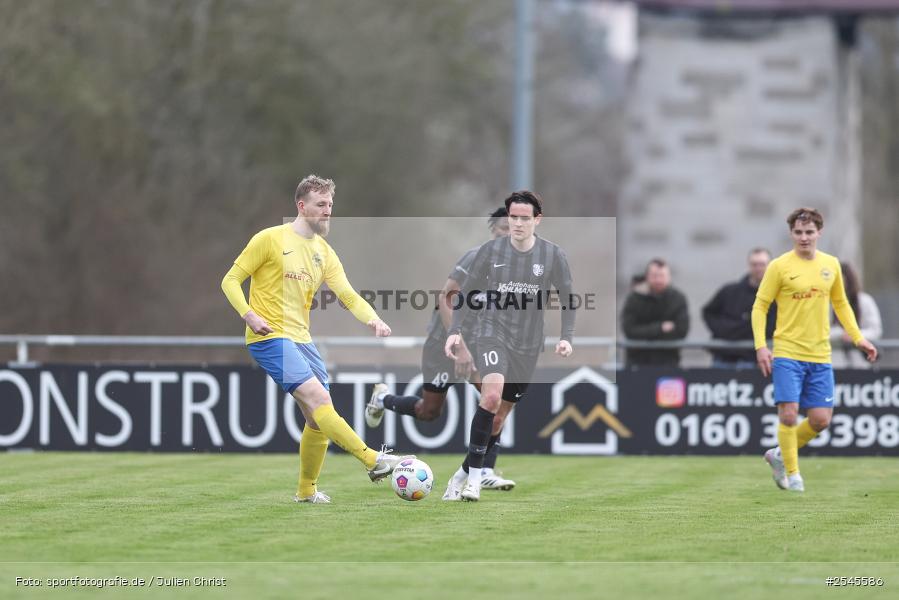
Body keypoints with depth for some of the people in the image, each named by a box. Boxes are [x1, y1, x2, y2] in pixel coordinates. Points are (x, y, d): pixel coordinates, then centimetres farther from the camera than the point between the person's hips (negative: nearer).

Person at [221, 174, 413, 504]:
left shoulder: (324, 252, 13)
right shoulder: (271, 239, -6)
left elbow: (348, 295, 4)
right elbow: (230, 281, -4)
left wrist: (372, 319, -15)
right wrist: (249, 315, -19)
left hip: (301, 340, 8)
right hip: (269, 338, -8)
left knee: (319, 419, 6)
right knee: (318, 398, -21)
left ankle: (306, 491, 22)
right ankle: (372, 460, -24)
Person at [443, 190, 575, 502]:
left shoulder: (553, 256, -3)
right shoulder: (490, 251, -4)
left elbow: (568, 298, 5)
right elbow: (468, 292, 4)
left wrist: (566, 337, -8)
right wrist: (455, 330, -6)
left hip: (528, 344, 2)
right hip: (492, 333, -2)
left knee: (499, 416, 7)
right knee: (492, 395, -27)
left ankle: (465, 473, 24)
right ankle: (475, 475, -21)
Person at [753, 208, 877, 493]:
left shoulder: (831, 265, 8)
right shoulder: (779, 266, -5)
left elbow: (841, 304, 21)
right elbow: (760, 307, -2)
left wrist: (858, 338, 12)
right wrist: (761, 346, -13)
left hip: (820, 356, 4)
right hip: (787, 353, -4)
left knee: (821, 419, 1)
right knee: (789, 414, -12)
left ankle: (780, 455, 24)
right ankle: (792, 474, 5)